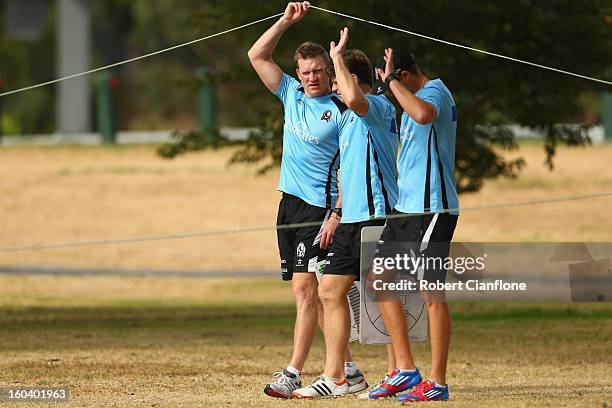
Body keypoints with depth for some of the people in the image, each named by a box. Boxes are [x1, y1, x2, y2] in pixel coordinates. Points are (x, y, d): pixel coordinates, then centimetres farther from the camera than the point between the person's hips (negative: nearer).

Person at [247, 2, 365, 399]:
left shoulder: (342, 111, -8)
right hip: (290, 203, 7)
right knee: (308, 292, 8)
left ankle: (293, 373, -15)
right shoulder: (292, 95, 10)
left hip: (320, 208, -7)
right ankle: (348, 369, 14)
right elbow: (258, 55, 14)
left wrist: (337, 214, -17)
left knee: (305, 288, -12)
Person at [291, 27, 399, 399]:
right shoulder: (353, 117, 22)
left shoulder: (378, 105, -9)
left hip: (375, 216, -10)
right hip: (352, 220, 10)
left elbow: (353, 98, -34)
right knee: (330, 291, 8)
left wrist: (338, 56, -20)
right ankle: (334, 378, 11)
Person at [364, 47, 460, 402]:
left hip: (433, 209, -11)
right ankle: (406, 372, 14)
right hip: (407, 208, 11)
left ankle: (437, 384, -4)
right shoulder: (416, 98, 19)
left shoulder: (434, 91, -12)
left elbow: (423, 115, -36)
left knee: (431, 292, -8)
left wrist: (391, 81, -24)